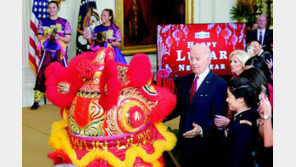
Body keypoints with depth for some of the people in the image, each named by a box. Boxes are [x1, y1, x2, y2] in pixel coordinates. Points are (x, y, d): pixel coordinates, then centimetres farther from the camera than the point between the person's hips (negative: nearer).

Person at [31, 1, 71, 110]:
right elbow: (39, 37, 7)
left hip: (60, 52, 0)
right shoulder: (42, 22, 13)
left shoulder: (64, 22, 9)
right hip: (46, 51, 0)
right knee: (42, 74, -8)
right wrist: (47, 37, -14)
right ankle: (36, 101, -4)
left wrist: (58, 37, -15)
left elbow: (68, 39, 5)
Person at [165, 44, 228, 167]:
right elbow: (178, 108, 12)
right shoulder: (185, 81, 9)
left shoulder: (219, 85, -12)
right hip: (185, 143, 6)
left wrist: (202, 130, -28)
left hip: (205, 146, -5)